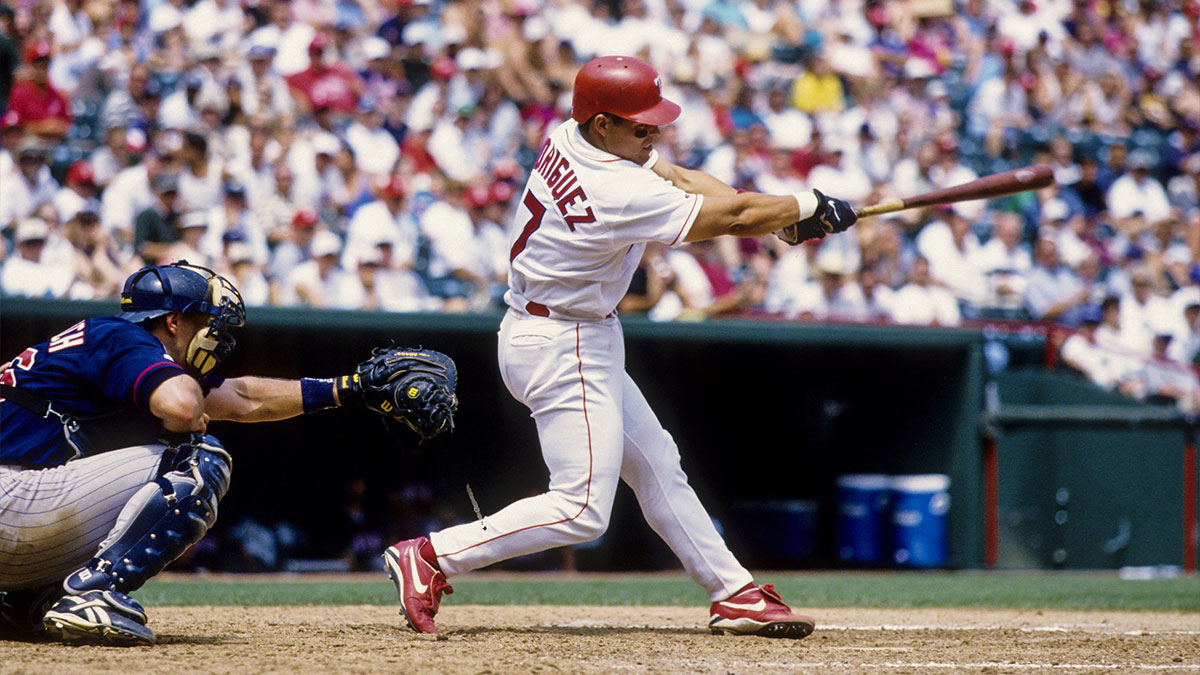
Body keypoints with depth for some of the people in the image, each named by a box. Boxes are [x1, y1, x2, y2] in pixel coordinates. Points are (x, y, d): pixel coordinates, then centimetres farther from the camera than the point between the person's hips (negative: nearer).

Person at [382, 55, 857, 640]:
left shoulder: (571, 138, -1)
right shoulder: (618, 195, -28)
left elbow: (678, 178, 6)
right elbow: (733, 218, -20)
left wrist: (778, 217, -3)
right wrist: (808, 207, -4)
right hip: (562, 353, -11)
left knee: (657, 468, 15)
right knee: (582, 509, -11)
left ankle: (734, 594, 22)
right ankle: (430, 557, -10)